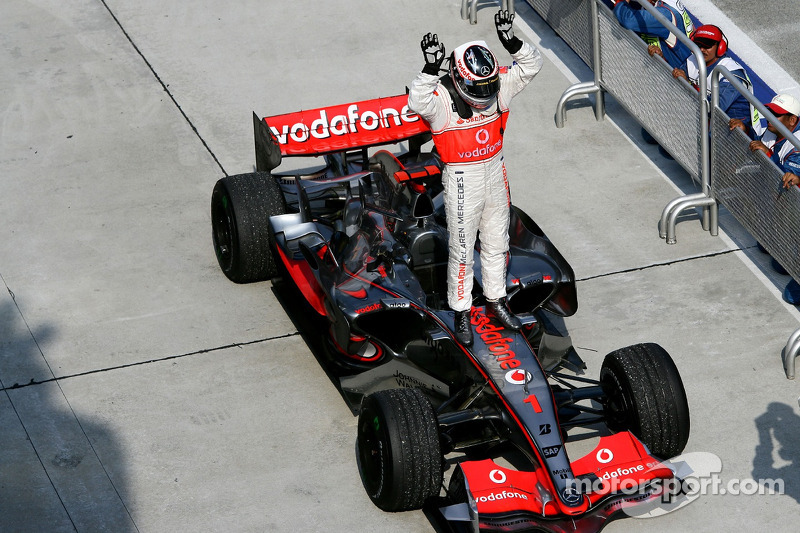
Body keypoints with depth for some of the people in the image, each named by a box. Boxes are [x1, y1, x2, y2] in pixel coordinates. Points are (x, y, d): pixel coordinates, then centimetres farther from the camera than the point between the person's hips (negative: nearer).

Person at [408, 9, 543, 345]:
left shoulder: (498, 85, -9)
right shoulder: (442, 97, -23)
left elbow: (531, 65, -10)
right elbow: (418, 103, -43)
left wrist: (512, 43, -27)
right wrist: (430, 69, -54)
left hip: (495, 170, 5)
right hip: (462, 178, -5)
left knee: (497, 242, 20)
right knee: (462, 251, 5)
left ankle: (496, 300, 37)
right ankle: (461, 312, 20)